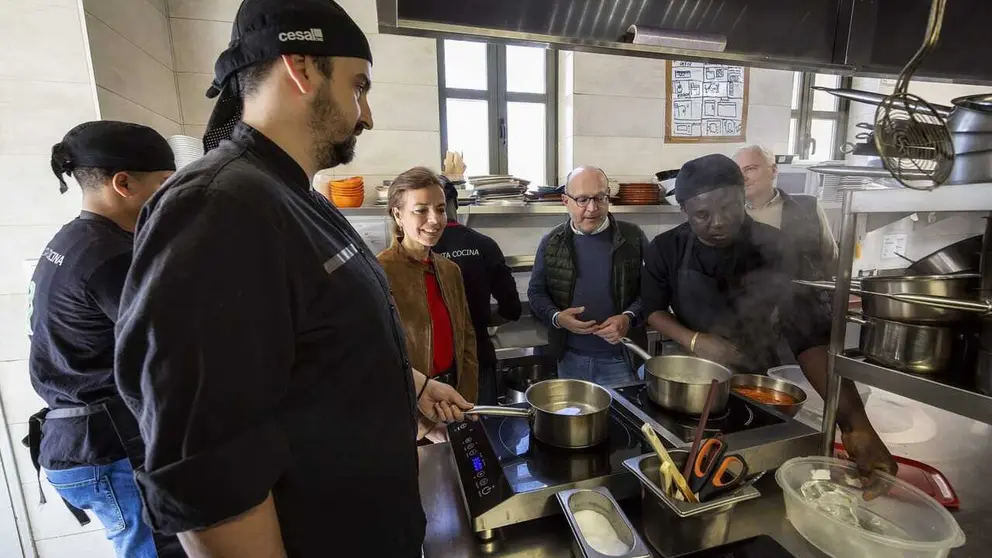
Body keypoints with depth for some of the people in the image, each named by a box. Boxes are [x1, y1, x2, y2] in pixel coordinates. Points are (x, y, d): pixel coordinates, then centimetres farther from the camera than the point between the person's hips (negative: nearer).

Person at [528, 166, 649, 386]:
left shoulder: (633, 237, -4)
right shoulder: (552, 242, -2)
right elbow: (536, 292, 3)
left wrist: (630, 318, -19)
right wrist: (557, 317, -16)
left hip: (620, 358, -1)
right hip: (570, 359, 2)